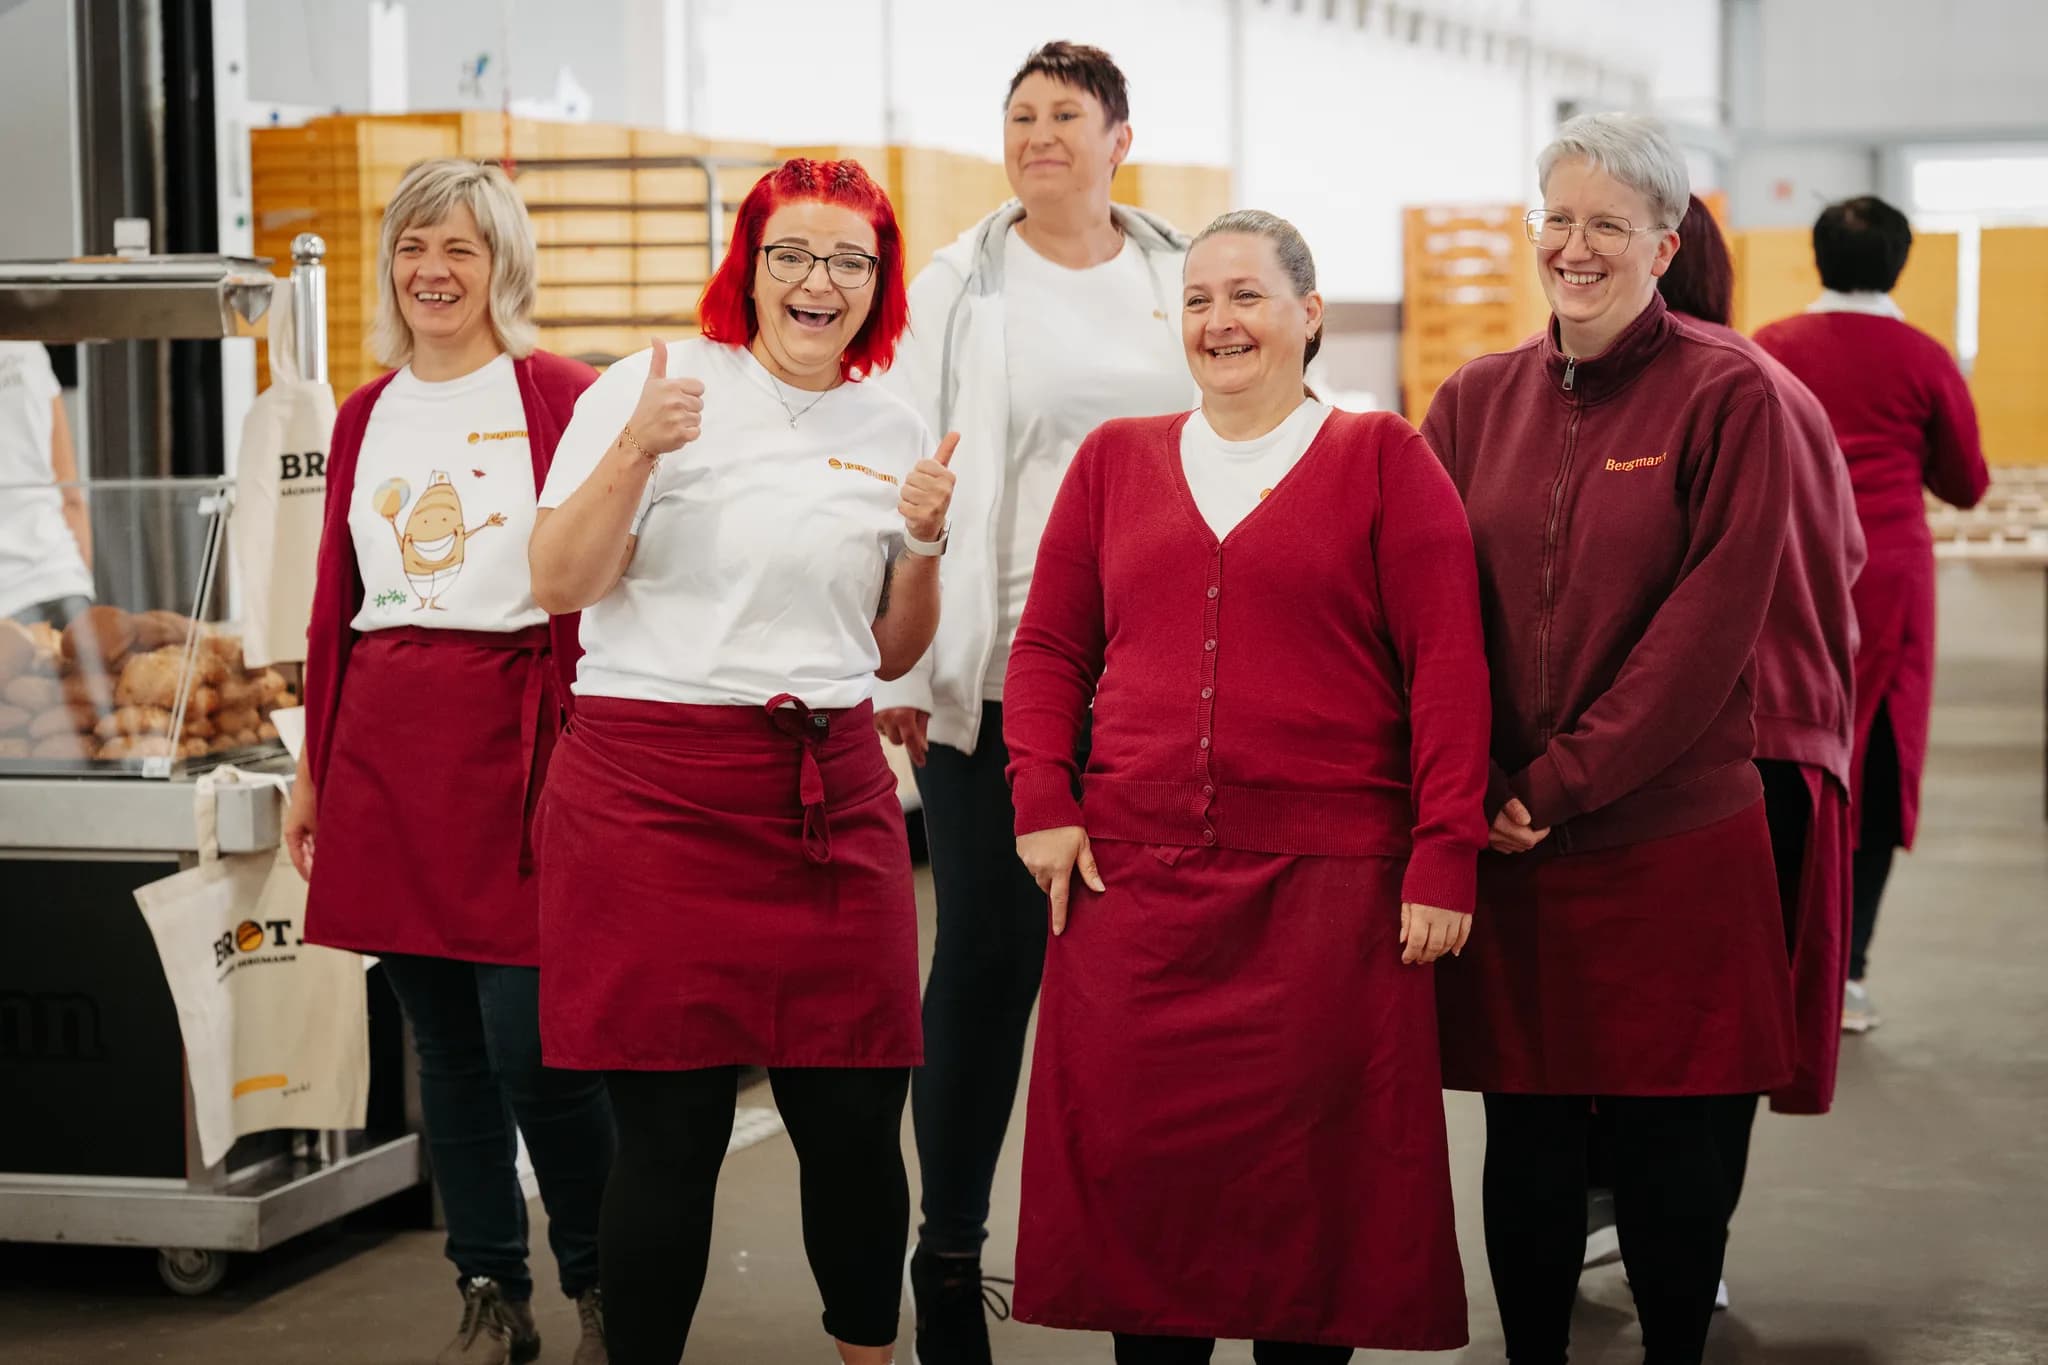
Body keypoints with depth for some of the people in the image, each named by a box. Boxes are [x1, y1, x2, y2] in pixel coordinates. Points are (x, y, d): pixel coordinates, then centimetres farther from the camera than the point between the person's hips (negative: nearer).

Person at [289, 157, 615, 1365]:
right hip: (387, 743, 5)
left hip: (511, 735, -5)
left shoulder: (559, 397, -3)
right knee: (444, 1045, 9)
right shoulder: (367, 415, 15)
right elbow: (336, 601, 17)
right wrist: (316, 769, 16)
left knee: (531, 1049, -9)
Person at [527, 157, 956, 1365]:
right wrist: (634, 454, -20)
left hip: (833, 799, 4)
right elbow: (562, 584, -7)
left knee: (857, 1122, 4)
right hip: (659, 794, -4)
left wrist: (924, 545, 1)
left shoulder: (896, 435, 13)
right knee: (674, 1130, -2)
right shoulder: (657, 387, -1)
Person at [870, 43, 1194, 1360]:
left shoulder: (1182, 279, 9)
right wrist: (899, 668, -9)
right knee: (988, 955, 2)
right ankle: (950, 1246, 12)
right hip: (1002, 671, -2)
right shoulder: (960, 288, 3)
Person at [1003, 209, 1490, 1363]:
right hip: (1135, 879, 3)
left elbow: (1446, 666, -2)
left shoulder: (1383, 459, 3)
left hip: (1329, 881, -3)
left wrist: (1445, 856, -9)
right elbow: (1051, 646, 14)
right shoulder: (1116, 460, 13)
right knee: (1135, 1159, 4)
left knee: (1309, 1167, 2)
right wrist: (1042, 802, 0)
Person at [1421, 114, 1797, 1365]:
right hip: (1509, 840, 3)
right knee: (1529, 1141, 8)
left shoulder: (1728, 395, -4)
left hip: (1675, 836, -3)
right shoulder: (1477, 402, 8)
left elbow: (1714, 619, -10)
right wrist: (1482, 789, -6)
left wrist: (1566, 781, -12)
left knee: (1670, 1139, 5)